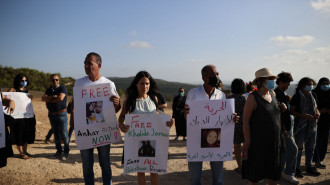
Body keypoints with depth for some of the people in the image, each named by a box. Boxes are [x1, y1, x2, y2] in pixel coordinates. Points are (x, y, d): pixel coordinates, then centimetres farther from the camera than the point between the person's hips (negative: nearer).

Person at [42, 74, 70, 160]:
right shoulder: (49, 90, 13)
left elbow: (60, 98, -21)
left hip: (61, 114, -6)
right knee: (56, 134, 12)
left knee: (64, 134, -4)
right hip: (52, 114, 6)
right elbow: (43, 98, -1)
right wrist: (52, 97, -16)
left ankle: (66, 152, 6)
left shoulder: (62, 88, -5)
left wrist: (49, 99, -7)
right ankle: (59, 151, 22)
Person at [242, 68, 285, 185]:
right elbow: (245, 120, -17)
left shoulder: (272, 94, 7)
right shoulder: (253, 97, -15)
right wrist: (247, 141, -20)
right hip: (257, 140, -7)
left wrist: (280, 107, 3)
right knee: (255, 170, 8)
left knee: (273, 170, 18)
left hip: (274, 139, 7)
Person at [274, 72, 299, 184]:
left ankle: (280, 171, 24)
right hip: (283, 128, -10)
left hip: (287, 126, 10)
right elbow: (278, 114, -22)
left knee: (285, 150, 13)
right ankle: (289, 174, 11)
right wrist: (284, 130, -21)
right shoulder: (276, 94, -18)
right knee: (293, 149, -4)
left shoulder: (282, 94, 13)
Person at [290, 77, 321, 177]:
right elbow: (292, 112, -12)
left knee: (310, 147, 15)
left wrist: (317, 113, -5)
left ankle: (309, 166, 29)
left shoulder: (312, 96, 9)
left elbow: (316, 108, 18)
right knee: (298, 147, 0)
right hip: (300, 125, -6)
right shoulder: (296, 97, -10)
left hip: (312, 125, 6)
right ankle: (296, 168, 11)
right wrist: (305, 115, -23)